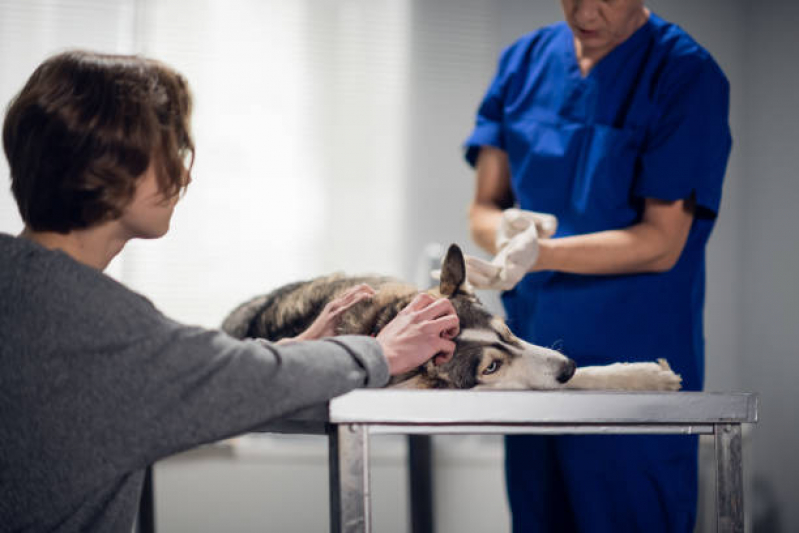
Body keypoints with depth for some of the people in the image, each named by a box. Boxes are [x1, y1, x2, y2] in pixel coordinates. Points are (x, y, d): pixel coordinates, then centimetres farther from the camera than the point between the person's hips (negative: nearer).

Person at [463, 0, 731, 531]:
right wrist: (507, 230, -18)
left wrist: (542, 253, -26)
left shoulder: (685, 75, -10)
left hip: (634, 364, -5)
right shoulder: (525, 61, 6)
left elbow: (661, 243, -13)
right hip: (531, 346, 5)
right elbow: (484, 207, 6)